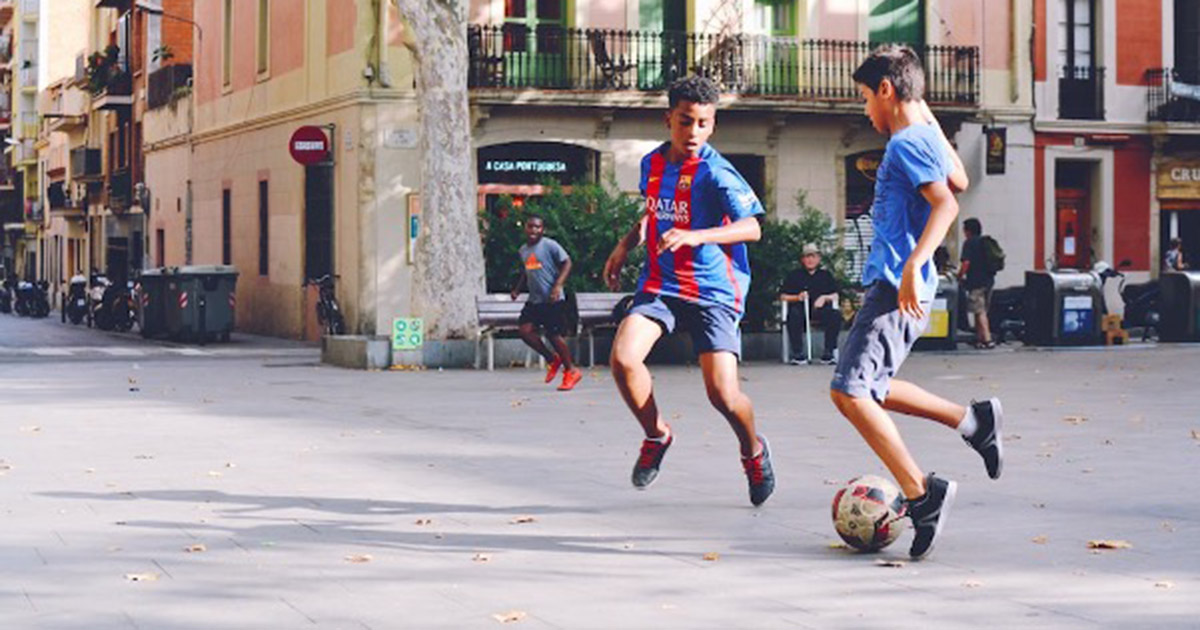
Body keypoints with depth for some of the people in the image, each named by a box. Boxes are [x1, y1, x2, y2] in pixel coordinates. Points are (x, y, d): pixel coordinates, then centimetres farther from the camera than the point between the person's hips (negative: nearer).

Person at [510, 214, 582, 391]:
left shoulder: (550, 245, -8)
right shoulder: (523, 250, 13)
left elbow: (567, 263, -11)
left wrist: (558, 286, -21)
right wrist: (517, 289, 14)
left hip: (552, 300, -7)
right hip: (534, 300, 7)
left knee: (554, 335, -5)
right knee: (525, 330, -8)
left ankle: (571, 370, 13)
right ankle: (552, 359, 12)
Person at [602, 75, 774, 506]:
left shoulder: (716, 173, -15)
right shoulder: (652, 164, 6)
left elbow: (751, 228, -27)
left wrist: (694, 236, -39)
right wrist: (625, 246, 15)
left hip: (713, 291, -5)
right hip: (660, 284, 5)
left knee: (722, 393, -14)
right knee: (623, 358, -20)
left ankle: (753, 451, 21)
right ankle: (657, 435, 8)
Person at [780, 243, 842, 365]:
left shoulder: (825, 274, 20)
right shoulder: (794, 275, 14)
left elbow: (835, 296, 14)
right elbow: (782, 296, 8)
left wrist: (824, 298, -6)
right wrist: (797, 297, -9)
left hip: (821, 309, 2)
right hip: (801, 309, -2)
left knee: (835, 315, -29)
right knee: (793, 315, -36)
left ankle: (828, 353, -19)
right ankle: (798, 354, -26)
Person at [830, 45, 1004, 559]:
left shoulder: (907, 142, -12)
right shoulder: (923, 136, 16)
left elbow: (946, 203, -24)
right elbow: (959, 181, 34)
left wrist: (913, 265, -33)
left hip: (897, 288, -10)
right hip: (892, 284, 10)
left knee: (848, 390, -15)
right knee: (868, 389, 18)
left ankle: (920, 492, -15)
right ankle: (972, 420, 21)